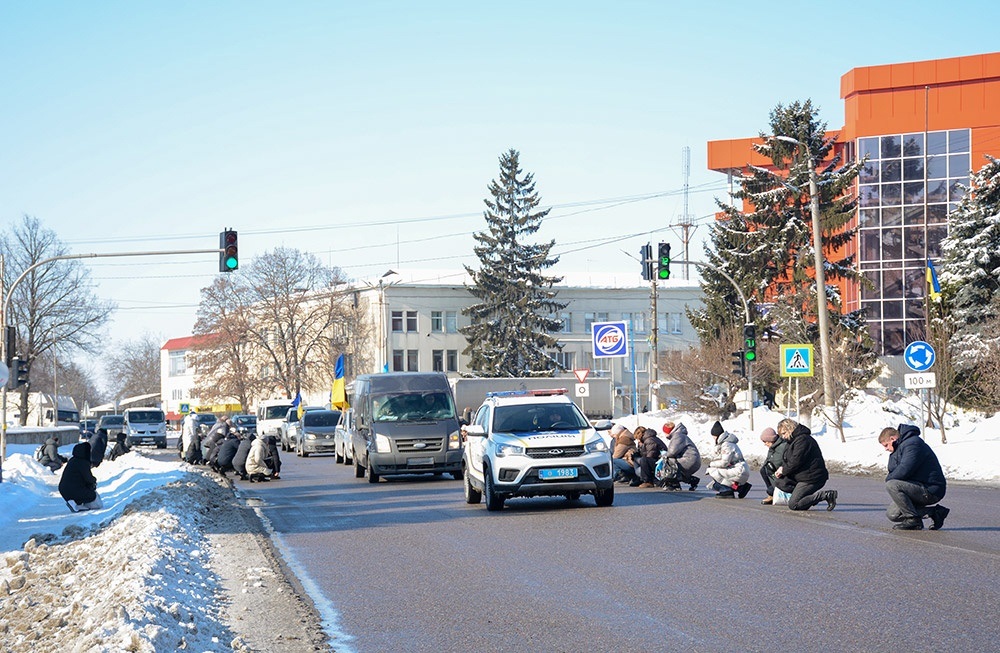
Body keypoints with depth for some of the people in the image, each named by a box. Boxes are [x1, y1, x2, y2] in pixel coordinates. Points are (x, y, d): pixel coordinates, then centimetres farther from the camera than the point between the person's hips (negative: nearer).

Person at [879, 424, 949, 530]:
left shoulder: (913, 443, -16)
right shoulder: (902, 445, 16)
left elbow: (904, 471, -25)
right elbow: (892, 469, 10)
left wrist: (889, 478, -7)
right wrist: (894, 452, -5)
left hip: (931, 490, -11)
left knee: (891, 485, -26)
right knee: (892, 514, 6)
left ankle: (913, 520, -16)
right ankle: (933, 512, 11)